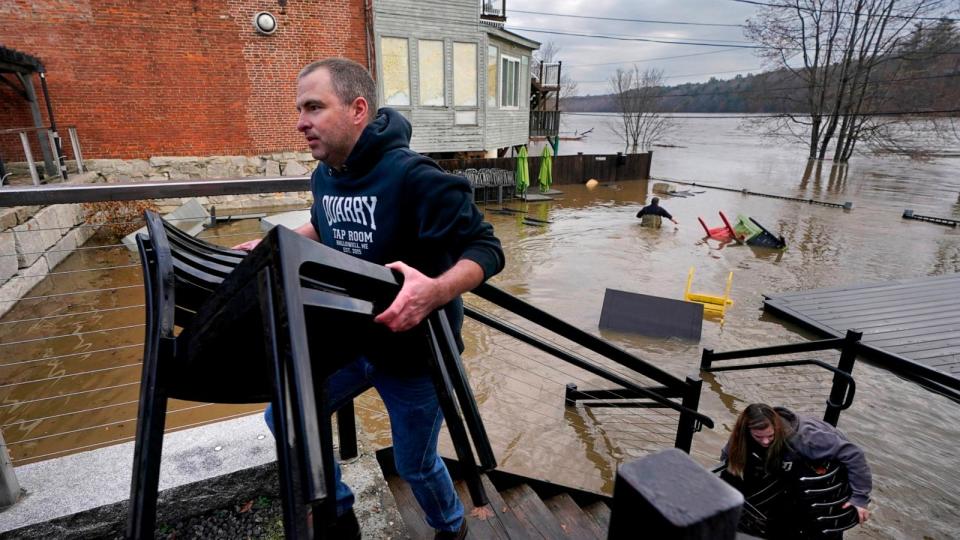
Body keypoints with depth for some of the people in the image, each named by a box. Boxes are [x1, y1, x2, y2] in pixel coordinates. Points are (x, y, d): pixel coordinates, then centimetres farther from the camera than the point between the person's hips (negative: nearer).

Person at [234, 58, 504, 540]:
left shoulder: (412, 176, -27)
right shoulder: (324, 176, -2)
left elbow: (486, 248, -27)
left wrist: (436, 292, -45)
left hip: (413, 351, -7)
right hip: (349, 340, 7)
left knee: (414, 463, 12)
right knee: (283, 420, 12)